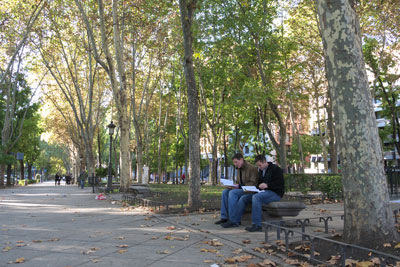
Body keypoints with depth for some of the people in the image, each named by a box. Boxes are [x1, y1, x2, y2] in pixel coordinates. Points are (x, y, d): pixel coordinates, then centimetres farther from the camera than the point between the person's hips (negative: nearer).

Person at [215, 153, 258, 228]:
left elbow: (253, 183, -18)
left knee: (232, 193, -31)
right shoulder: (239, 169, 17)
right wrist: (233, 185, 0)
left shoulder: (251, 168, -11)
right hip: (241, 189, 9)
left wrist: (239, 186, -23)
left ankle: (233, 221, -30)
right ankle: (224, 217, -11)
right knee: (225, 192, -11)